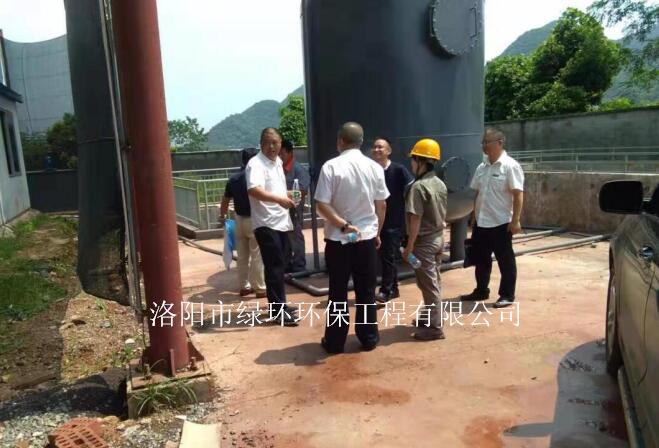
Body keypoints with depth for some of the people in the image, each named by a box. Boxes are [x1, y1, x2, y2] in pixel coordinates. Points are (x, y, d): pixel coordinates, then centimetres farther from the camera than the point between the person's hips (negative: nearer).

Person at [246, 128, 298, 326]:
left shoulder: (277, 162, 14)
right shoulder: (256, 163, -15)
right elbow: (253, 190, -32)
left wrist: (287, 196, 16)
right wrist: (279, 199, -41)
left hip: (281, 221, 9)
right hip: (266, 223, -9)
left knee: (279, 266, 15)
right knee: (274, 267, -6)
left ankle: (279, 304, 26)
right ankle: (278, 311, 1)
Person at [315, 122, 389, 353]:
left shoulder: (331, 166, -10)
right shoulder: (374, 167, 0)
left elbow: (322, 205, -15)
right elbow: (381, 205, 6)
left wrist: (343, 225, -10)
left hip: (338, 239, -2)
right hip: (367, 237, 2)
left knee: (338, 292, 8)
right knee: (366, 291, 13)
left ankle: (335, 342, 17)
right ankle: (368, 338, 22)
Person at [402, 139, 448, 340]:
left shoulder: (418, 186, -20)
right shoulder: (440, 184, 7)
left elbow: (415, 219, -21)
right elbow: (442, 214, 13)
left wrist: (409, 246, -16)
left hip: (424, 241, -9)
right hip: (438, 238, 9)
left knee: (429, 284, -1)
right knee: (434, 281, 18)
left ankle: (434, 327, 6)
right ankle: (428, 316, 32)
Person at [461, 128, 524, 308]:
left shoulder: (510, 166, -12)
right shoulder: (482, 167, 9)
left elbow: (518, 194, -15)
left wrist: (515, 221, -19)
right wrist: (474, 217, 16)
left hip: (501, 223, -7)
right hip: (481, 222, 7)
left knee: (505, 261, 6)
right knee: (481, 259, 16)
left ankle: (507, 295, 17)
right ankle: (481, 291, 31)